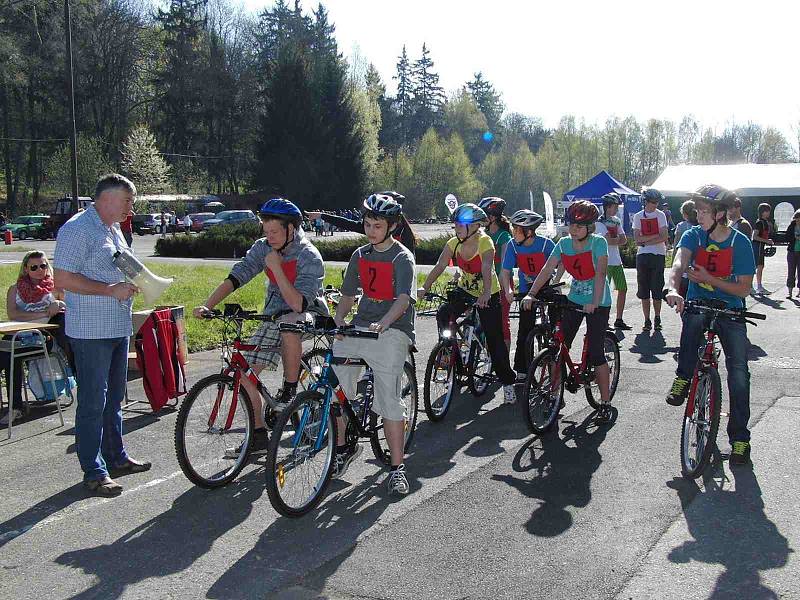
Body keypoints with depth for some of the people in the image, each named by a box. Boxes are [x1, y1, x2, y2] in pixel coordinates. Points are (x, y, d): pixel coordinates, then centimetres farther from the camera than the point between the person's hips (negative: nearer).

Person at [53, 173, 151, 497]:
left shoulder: (113, 229, 15)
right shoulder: (77, 229, -14)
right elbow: (62, 279, -20)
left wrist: (132, 285, 8)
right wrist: (111, 290, -22)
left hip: (118, 328, 9)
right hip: (91, 332, -9)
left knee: (114, 398, 18)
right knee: (93, 402, -3)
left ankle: (116, 458, 30)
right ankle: (94, 473, 5)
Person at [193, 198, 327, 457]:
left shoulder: (309, 257, -23)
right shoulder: (263, 248, -6)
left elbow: (298, 304, -32)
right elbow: (235, 277, -11)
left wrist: (276, 267, -34)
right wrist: (207, 306, -23)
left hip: (309, 314, -6)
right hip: (275, 315, 6)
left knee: (288, 323, -42)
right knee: (246, 372, -4)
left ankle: (290, 390, -21)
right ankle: (259, 436, 11)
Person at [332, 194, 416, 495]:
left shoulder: (402, 258, -5)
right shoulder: (360, 255, 14)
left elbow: (403, 298, -20)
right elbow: (348, 295, 16)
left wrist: (383, 323, -38)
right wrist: (337, 322, -3)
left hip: (391, 331, -5)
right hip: (360, 326, 5)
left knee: (389, 400, -10)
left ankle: (397, 467, 2)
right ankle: (342, 446, 13)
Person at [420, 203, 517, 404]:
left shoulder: (485, 243, -24)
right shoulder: (453, 244, -10)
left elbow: (487, 270, -38)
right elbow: (439, 267, -18)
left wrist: (485, 294, -55)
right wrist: (424, 288, -33)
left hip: (488, 295, -4)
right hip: (465, 291, 4)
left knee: (495, 339, -1)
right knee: (443, 313, -23)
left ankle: (508, 382, 14)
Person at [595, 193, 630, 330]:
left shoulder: (617, 221, 15)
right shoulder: (600, 222, -8)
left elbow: (624, 240, 7)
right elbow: (609, 240, -19)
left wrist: (613, 241, -10)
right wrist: (619, 239, -2)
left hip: (617, 261, 8)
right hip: (605, 262, -8)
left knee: (623, 289, 8)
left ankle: (619, 320, 15)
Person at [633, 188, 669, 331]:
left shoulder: (660, 215, 4)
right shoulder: (638, 216, 7)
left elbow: (664, 237, -7)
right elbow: (637, 239, -2)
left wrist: (645, 242, -8)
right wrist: (656, 235, -8)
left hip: (658, 255, -1)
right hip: (642, 256, 1)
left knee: (657, 289, -1)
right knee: (643, 290, 1)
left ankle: (657, 319, 11)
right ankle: (647, 320, 8)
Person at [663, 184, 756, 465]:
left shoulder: (740, 242, -8)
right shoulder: (693, 235, -4)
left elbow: (744, 289, -9)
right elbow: (679, 262, -24)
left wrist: (708, 278, -21)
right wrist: (673, 288, -45)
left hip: (730, 311, -1)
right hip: (698, 304, 1)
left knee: (739, 372, -10)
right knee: (693, 319, -37)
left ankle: (740, 439, 1)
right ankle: (682, 380, -19)